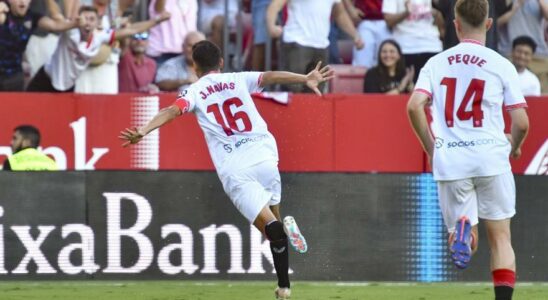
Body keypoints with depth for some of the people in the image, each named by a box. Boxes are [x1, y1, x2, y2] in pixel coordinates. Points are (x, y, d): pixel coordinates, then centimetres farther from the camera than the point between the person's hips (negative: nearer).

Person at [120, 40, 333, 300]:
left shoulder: (195, 92, 12)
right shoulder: (239, 80, 17)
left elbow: (172, 111, -6)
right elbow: (269, 76, 1)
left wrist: (143, 131, -17)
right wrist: (304, 79, -7)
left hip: (234, 170, -2)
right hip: (264, 158, 2)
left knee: (270, 227, -6)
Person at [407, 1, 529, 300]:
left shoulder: (436, 63, 8)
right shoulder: (501, 65, 2)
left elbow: (414, 106, -5)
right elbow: (521, 122, -1)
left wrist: (431, 148, 9)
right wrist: (514, 147, 22)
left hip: (449, 160, 1)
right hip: (491, 157, -1)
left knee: (464, 240, 9)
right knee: (500, 236, 9)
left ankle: (461, 229, -28)